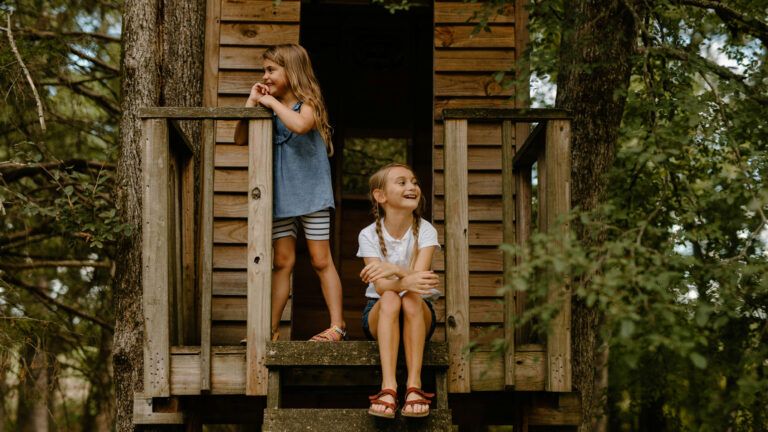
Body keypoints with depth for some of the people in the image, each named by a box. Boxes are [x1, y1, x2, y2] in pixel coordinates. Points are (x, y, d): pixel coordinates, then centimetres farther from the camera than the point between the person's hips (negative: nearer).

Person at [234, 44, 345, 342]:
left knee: (321, 260, 0)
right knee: (282, 262, 8)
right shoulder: (269, 110, 8)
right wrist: (252, 102, -2)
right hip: (280, 196, 5)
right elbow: (240, 139, 5)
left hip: (310, 193, -5)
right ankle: (271, 329, 10)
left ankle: (337, 325, 5)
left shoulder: (307, 104, -9)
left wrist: (272, 102, -20)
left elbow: (300, 125, -32)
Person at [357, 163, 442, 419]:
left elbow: (420, 275, -21)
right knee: (390, 299, -34)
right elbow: (380, 285, -21)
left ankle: (414, 385, -38)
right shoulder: (369, 235, -7)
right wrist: (405, 281, -43)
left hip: (419, 314, 0)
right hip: (379, 314, 0)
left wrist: (393, 269, -41)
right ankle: (388, 387, -44)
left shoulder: (425, 231, -5)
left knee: (412, 298, -33)